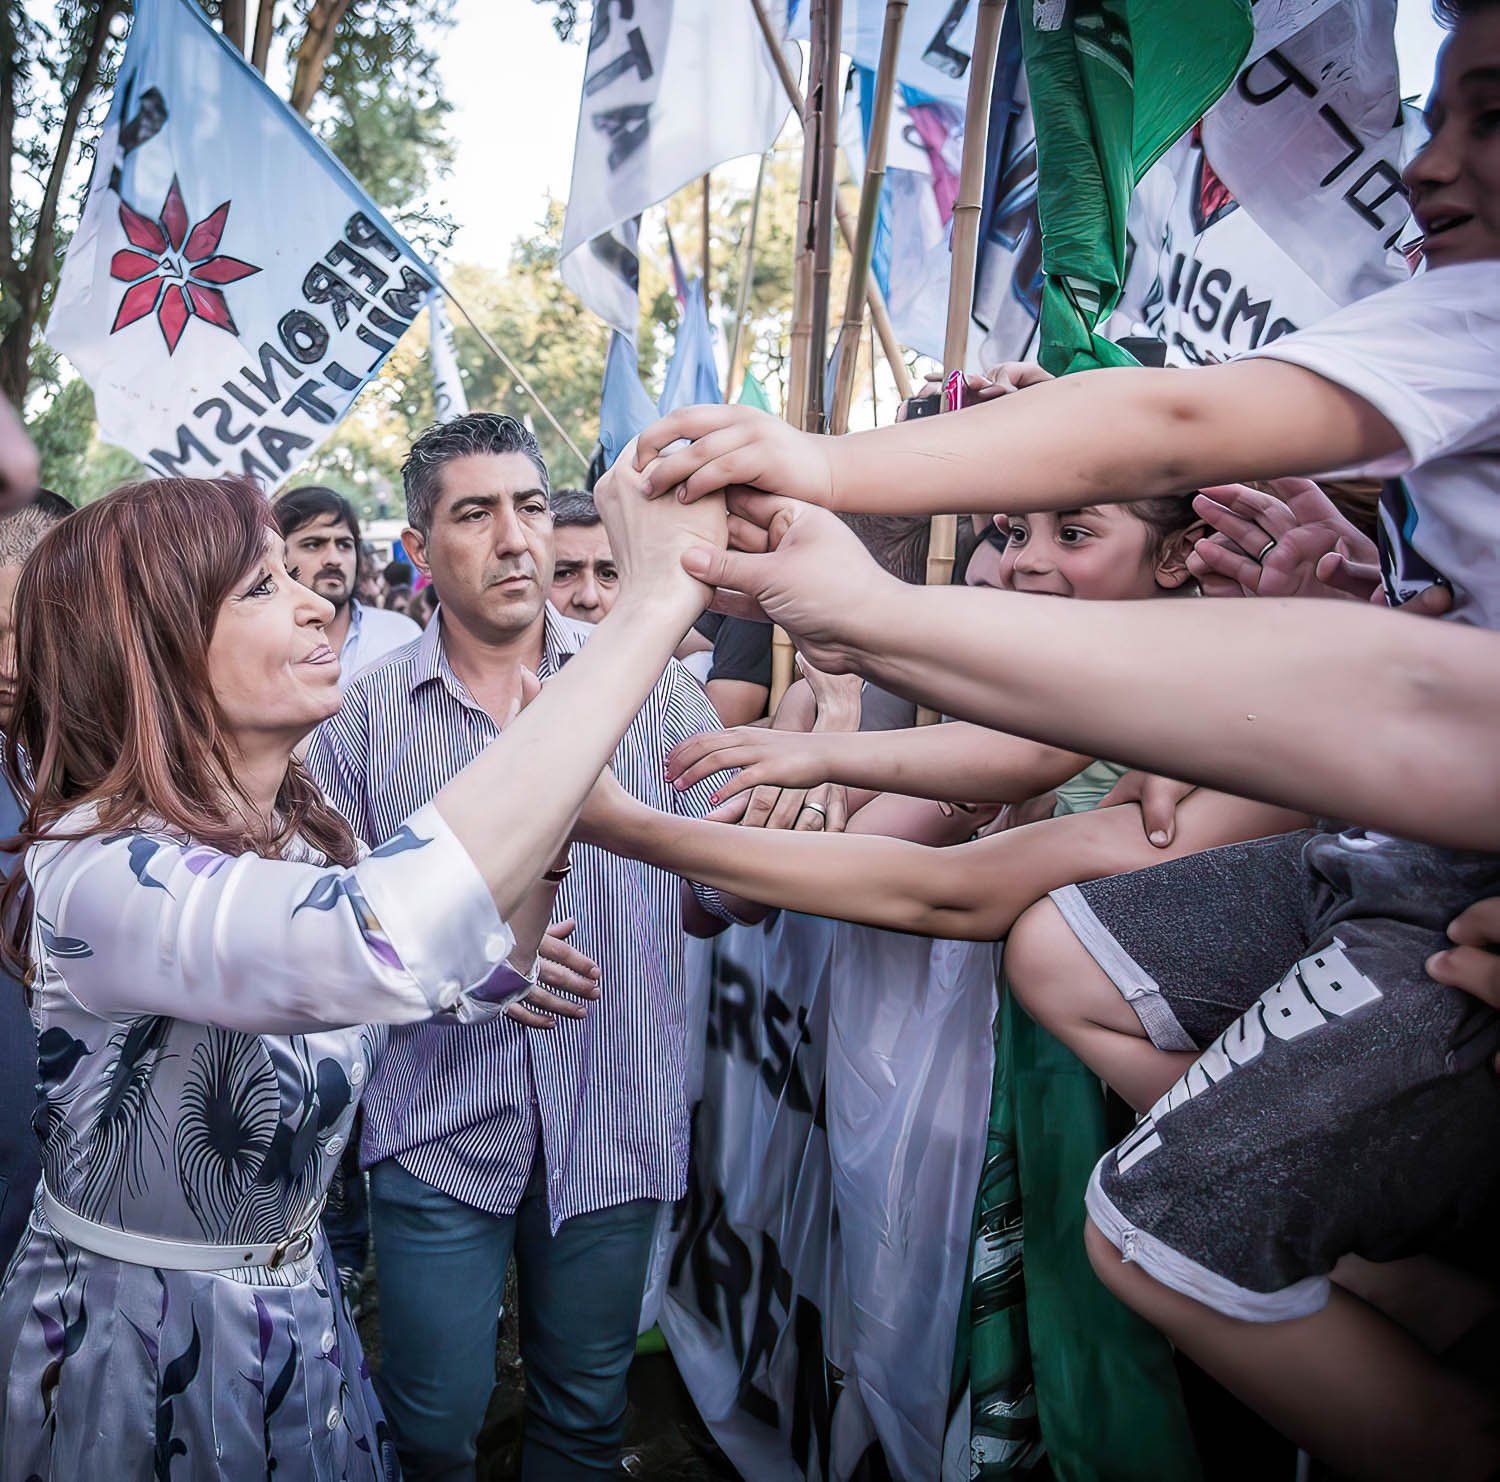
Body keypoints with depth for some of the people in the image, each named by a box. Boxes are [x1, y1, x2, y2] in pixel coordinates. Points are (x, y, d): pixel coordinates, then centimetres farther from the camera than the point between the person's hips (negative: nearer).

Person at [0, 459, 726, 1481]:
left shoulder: (303, 832, -4)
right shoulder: (96, 877, -30)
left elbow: (477, 975, 2)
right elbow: (392, 939, -49)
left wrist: (550, 823, -16)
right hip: (138, 1365, -7)